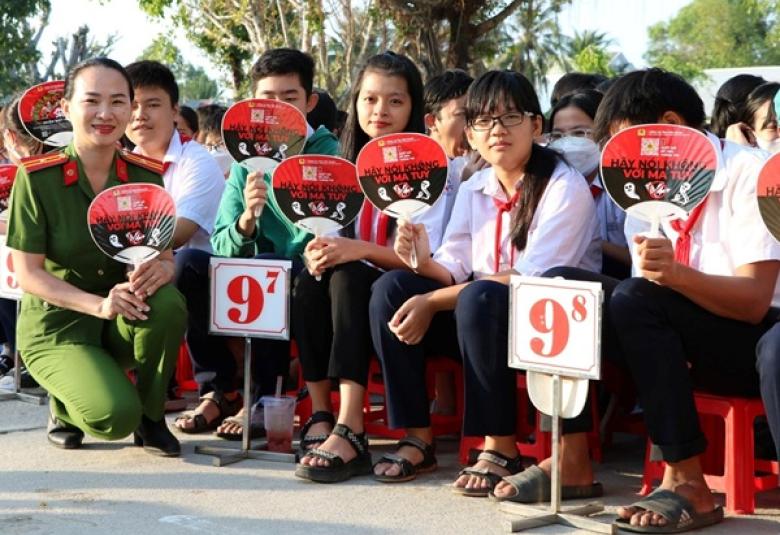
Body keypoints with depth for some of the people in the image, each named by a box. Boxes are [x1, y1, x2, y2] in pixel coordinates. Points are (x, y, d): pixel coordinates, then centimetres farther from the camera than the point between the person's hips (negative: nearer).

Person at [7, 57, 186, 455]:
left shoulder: (146, 176, -2)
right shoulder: (36, 177, -13)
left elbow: (165, 258, 0)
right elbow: (28, 273, -13)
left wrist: (160, 269, -26)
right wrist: (98, 304, -28)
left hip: (125, 323, 4)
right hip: (56, 324, -3)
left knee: (168, 304, -31)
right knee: (114, 417, -29)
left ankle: (150, 416, -5)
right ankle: (65, 406, 10)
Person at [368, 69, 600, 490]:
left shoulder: (565, 187, -12)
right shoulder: (473, 189, 9)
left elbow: (534, 279, -21)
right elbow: (455, 269, 4)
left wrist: (433, 302, -23)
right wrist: (424, 263, -22)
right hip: (485, 320, 7)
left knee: (480, 298, -35)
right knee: (392, 288, -13)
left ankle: (501, 449, -23)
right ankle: (417, 439, -9)